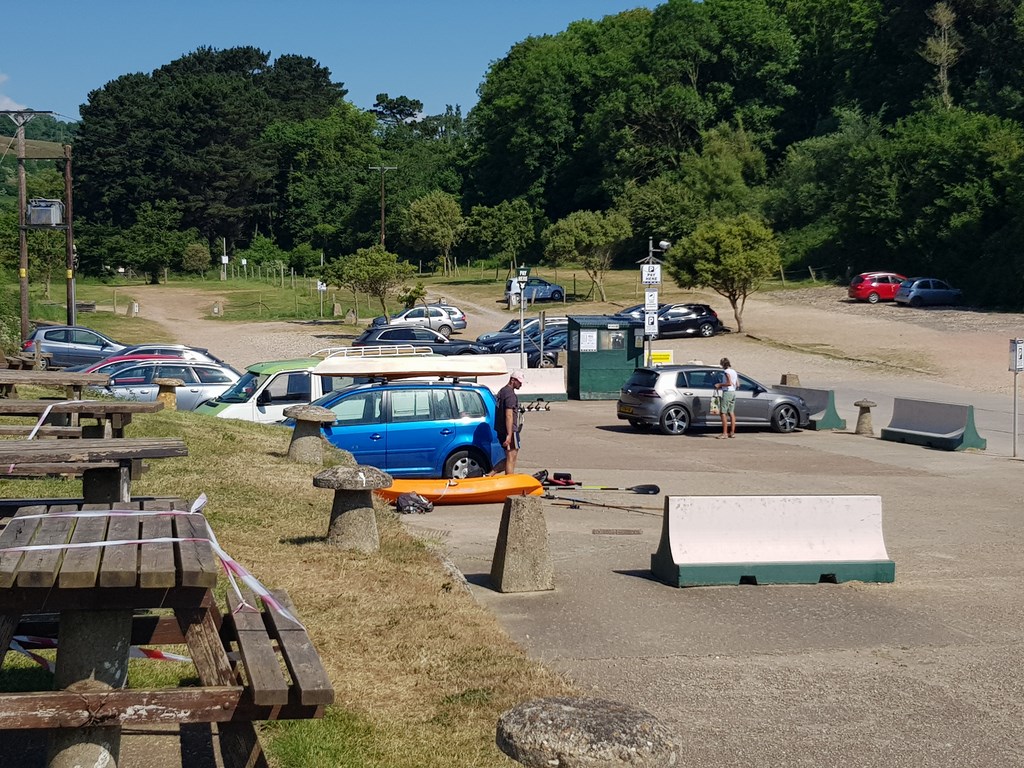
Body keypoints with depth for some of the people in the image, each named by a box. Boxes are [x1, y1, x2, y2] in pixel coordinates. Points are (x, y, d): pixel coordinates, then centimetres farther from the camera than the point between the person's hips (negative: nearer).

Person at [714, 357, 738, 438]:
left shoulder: (727, 372, -12)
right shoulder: (734, 372, 15)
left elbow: (729, 383, -22)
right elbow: (737, 384, 18)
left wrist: (720, 384, -10)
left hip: (727, 392, -9)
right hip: (733, 392, 9)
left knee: (723, 413, -8)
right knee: (731, 413, 13)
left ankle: (724, 433, -12)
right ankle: (732, 432, 13)